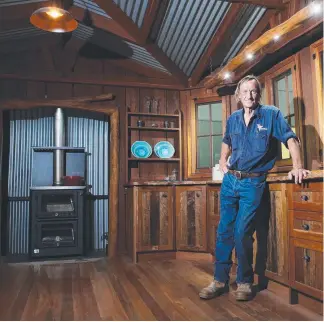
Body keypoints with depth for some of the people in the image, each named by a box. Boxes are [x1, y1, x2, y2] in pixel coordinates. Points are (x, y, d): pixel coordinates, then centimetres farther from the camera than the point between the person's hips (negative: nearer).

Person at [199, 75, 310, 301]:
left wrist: (297, 167, -21)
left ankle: (245, 282, 13)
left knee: (242, 233, -7)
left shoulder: (271, 114, -4)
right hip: (230, 180, 5)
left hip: (253, 183, -5)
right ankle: (220, 280, 18)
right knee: (224, 232, 6)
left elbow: (291, 139, -9)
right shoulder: (233, 119, 11)